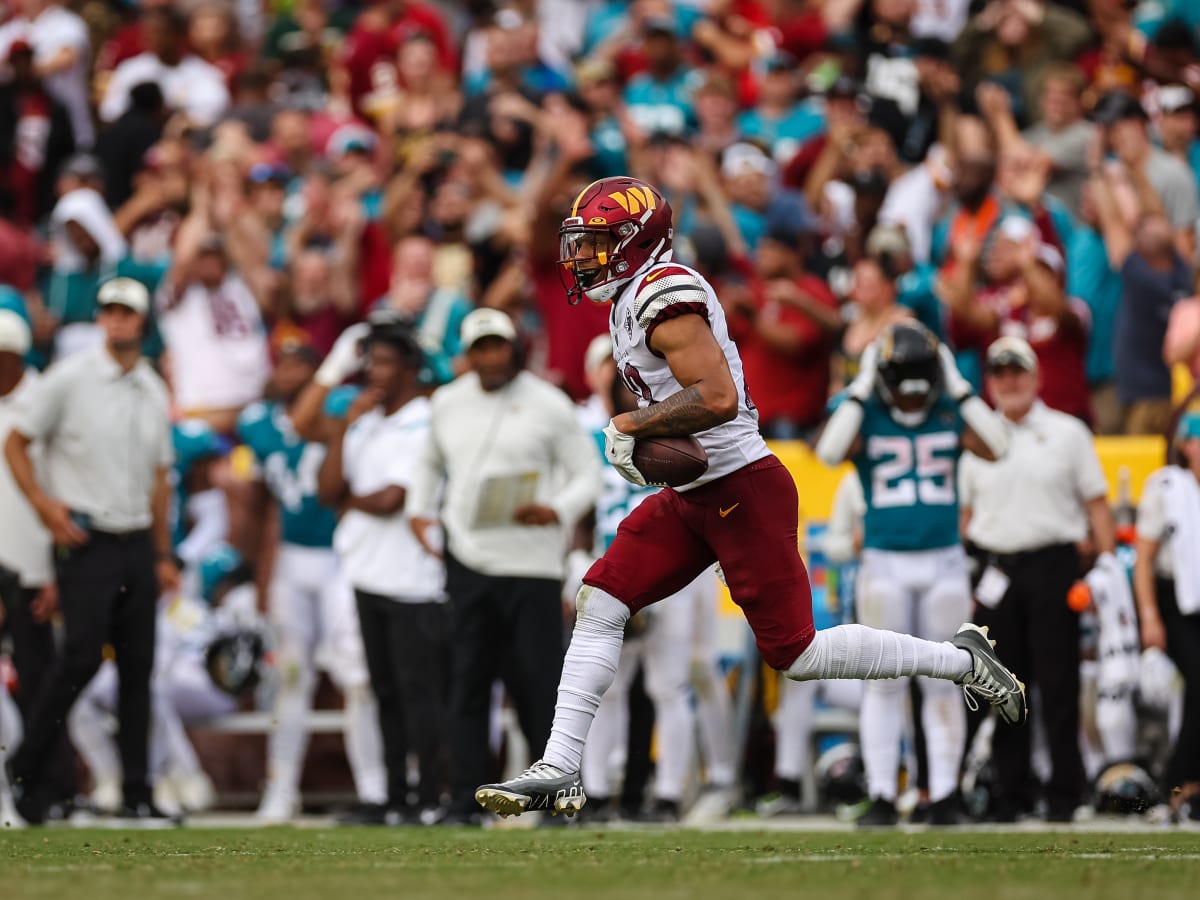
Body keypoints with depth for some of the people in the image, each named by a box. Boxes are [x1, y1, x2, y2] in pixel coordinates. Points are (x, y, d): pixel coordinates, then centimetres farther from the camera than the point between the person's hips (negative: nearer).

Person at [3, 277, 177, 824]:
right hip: (85, 538, -5)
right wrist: (44, 504, -13)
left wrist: (163, 556, 17)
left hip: (137, 541, 5)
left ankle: (136, 794, 6)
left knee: (138, 665, 2)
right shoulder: (70, 379, -4)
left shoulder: (154, 392, 13)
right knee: (82, 655, -15)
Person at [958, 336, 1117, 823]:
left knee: (1059, 683, -4)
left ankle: (1064, 794, 0)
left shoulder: (1067, 433, 6)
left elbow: (1096, 504, 6)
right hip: (995, 574, 2)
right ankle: (1011, 793, 9)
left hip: (1053, 566, -2)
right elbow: (963, 514, 15)